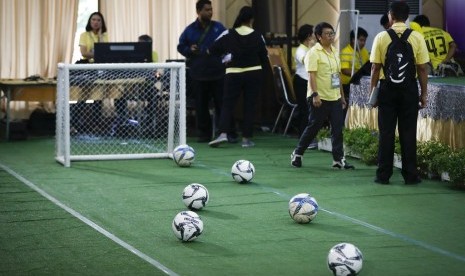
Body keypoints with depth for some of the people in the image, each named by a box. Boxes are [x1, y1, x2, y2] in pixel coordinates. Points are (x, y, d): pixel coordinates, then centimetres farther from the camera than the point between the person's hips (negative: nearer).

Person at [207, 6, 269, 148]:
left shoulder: (228, 34, -3)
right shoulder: (257, 36, -2)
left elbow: (213, 50, 1)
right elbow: (264, 56, 4)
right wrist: (266, 68, 23)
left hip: (234, 74, 0)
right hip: (254, 74, 0)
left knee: (228, 104, 4)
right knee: (250, 106, 7)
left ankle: (223, 134, -14)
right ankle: (246, 138, 7)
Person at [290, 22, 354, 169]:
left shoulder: (334, 52, 14)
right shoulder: (314, 53, -9)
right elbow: (312, 75, -16)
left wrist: (342, 95, 18)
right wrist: (315, 94, -24)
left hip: (335, 98, 7)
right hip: (320, 98, -7)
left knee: (337, 128, 2)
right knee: (313, 127, 1)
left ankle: (338, 159, 4)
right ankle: (297, 154, 16)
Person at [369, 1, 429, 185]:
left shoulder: (381, 38, -4)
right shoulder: (417, 38, -3)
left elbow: (375, 68, -4)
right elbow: (422, 69, -3)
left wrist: (372, 92, 5)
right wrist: (424, 94, 5)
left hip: (387, 87, 0)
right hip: (409, 88, 0)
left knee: (386, 132, 6)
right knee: (408, 132, 5)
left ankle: (383, 175, 8)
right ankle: (410, 175, 8)